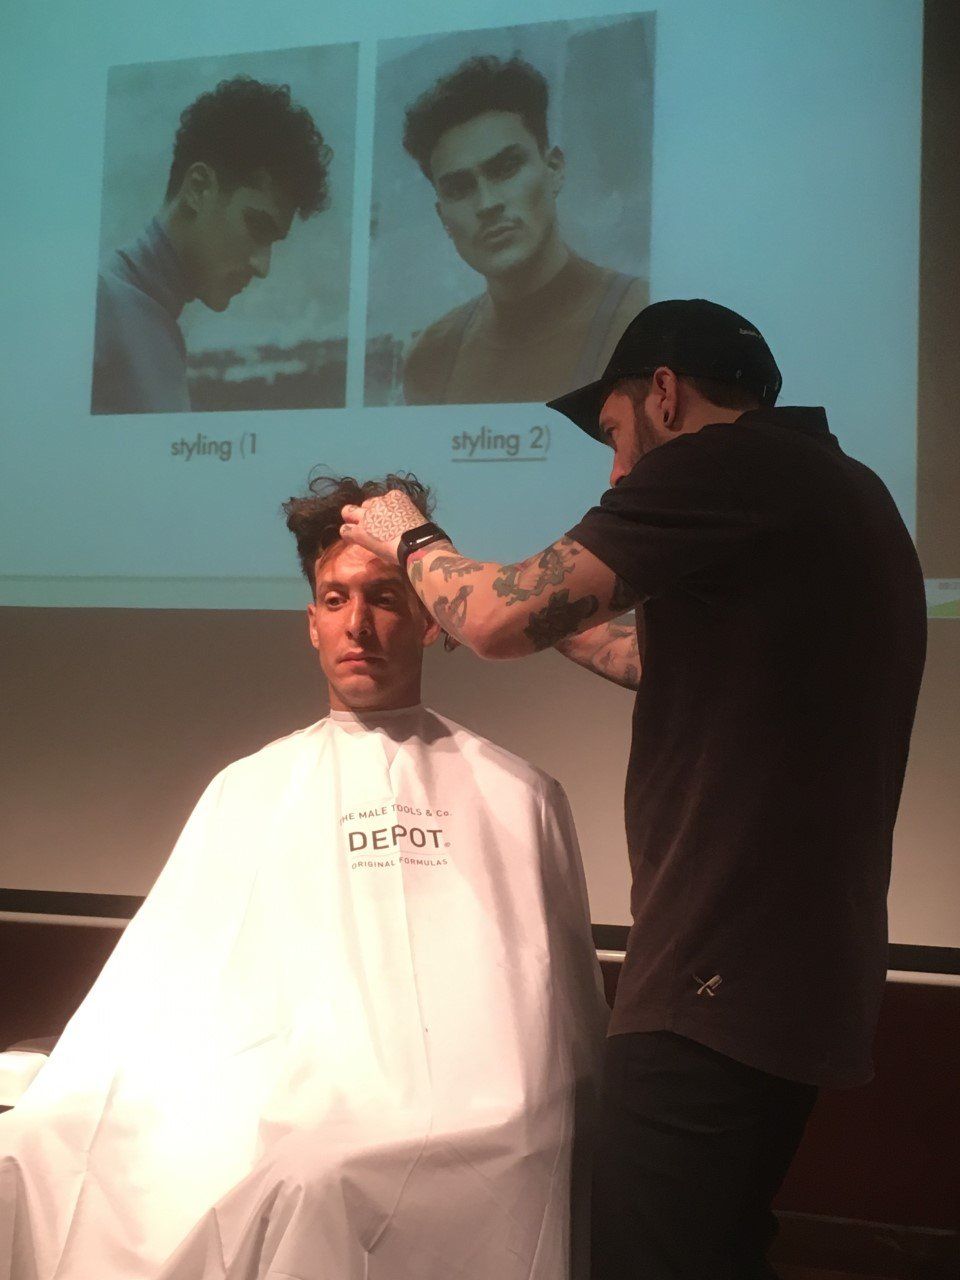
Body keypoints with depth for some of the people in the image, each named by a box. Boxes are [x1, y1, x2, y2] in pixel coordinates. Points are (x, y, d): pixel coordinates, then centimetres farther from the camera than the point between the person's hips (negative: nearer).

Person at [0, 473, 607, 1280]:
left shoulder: (517, 795, 14)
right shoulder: (247, 792, 17)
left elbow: (571, 1014, 13)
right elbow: (162, 997, 10)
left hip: (479, 1132, -1)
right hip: (288, 1116, 2)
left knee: (307, 1184, -33)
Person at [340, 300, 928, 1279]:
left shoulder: (721, 464, -12)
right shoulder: (841, 493, 17)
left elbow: (501, 622, -12)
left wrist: (409, 539, 7)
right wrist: (557, 614, 30)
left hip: (722, 980, -10)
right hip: (804, 970, 10)